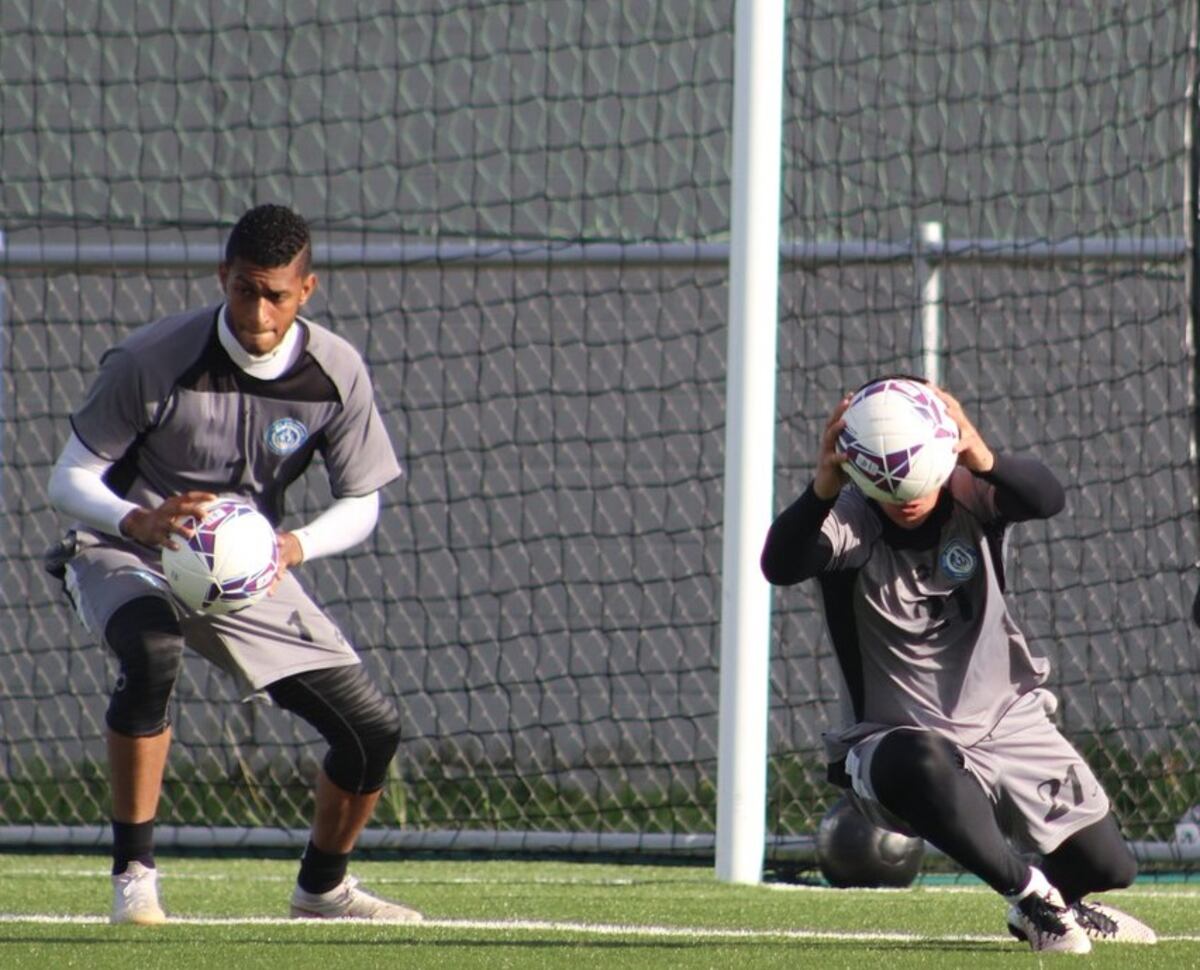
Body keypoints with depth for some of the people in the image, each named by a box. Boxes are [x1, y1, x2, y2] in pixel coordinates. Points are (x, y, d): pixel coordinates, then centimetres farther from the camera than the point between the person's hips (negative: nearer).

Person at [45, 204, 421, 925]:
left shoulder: (338, 374, -12)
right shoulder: (150, 361, -22)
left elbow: (360, 505, -3)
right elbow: (70, 480, -16)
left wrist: (294, 546, -25)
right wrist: (137, 522, -37)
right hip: (128, 558, -4)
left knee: (374, 728, -4)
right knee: (152, 652, -39)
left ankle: (323, 885, 26)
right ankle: (134, 874, -27)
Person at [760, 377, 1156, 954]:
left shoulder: (968, 495, -15)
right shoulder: (849, 521, -21)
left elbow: (1045, 498, -38)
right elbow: (780, 566, -43)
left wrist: (984, 462, -61)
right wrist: (823, 488, -63)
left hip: (1008, 726, 3)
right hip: (894, 738, -3)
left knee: (1106, 866, 6)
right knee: (919, 767, -40)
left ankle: (1061, 902, 45)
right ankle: (1030, 894, -17)